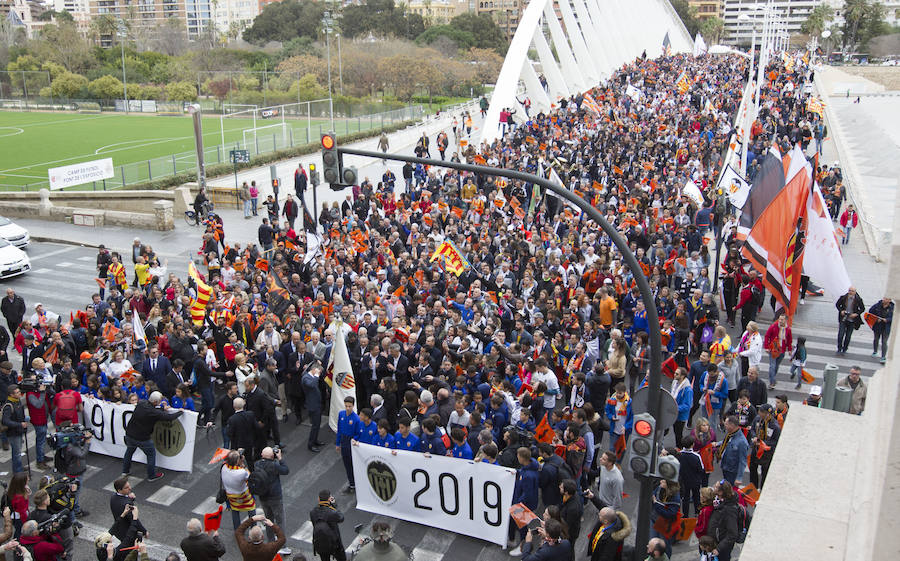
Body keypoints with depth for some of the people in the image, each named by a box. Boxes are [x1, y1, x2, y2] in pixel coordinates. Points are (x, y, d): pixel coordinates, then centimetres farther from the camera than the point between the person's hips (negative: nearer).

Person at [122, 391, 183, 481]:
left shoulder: (141, 403, -10)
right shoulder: (154, 413, -27)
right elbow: (170, 417, -20)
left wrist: (163, 409, 10)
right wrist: (180, 412, -3)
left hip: (129, 434, 6)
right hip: (143, 439, -6)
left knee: (129, 451, 31)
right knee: (151, 454, 17)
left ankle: (125, 470, 48)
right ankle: (152, 476, 28)